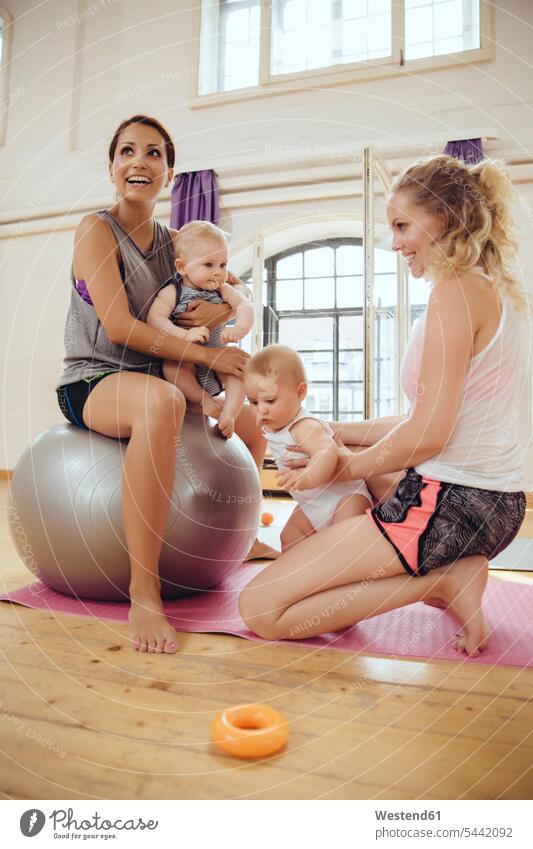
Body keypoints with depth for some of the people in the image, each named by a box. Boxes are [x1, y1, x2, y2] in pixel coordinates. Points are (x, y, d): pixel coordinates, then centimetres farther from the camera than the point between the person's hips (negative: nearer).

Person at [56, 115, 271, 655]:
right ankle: (143, 594, -37)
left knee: (251, 428, 10)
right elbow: (119, 327, -19)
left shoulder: (171, 242, 11)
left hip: (154, 380, 8)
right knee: (162, 401, -41)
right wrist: (208, 356, -19)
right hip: (91, 381, -7)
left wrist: (224, 308, -10)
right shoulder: (97, 229, -8)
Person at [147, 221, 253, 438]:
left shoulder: (222, 289, 0)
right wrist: (184, 335, -40)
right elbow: (154, 318, -25)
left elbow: (245, 306, -13)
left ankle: (228, 414, -20)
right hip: (185, 359, -3)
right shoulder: (172, 292, -12)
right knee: (171, 366, -33)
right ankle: (204, 400, -19)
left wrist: (239, 328, -36)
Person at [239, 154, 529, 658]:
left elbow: (429, 434, -21)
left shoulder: (456, 291, -14)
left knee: (259, 609, -10)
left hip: (448, 504, -10)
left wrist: (353, 465, -3)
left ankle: (441, 582, -9)